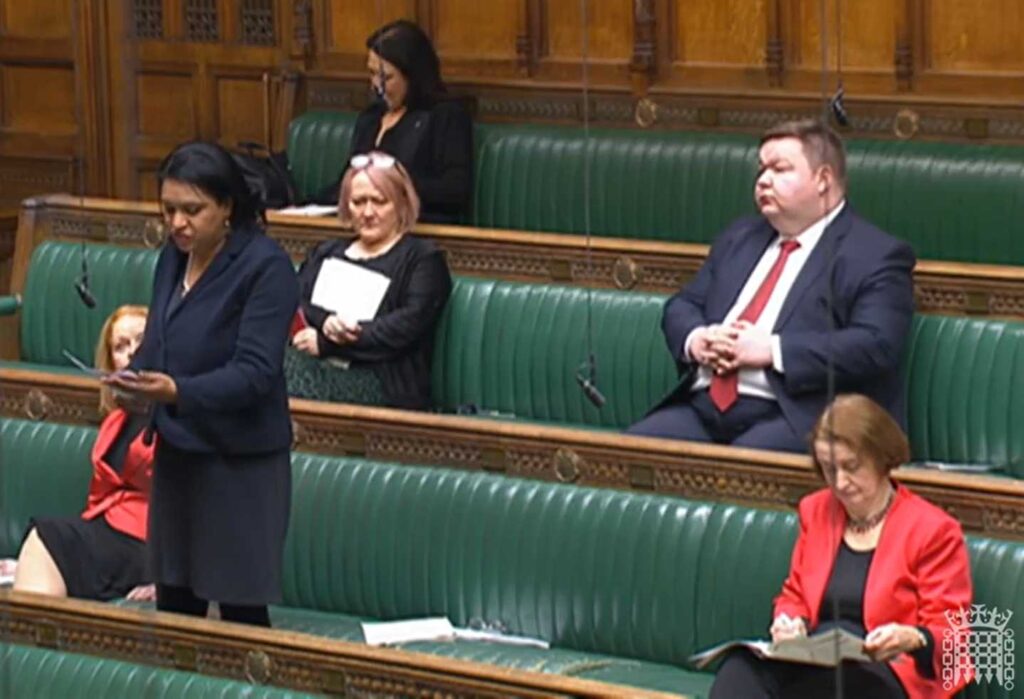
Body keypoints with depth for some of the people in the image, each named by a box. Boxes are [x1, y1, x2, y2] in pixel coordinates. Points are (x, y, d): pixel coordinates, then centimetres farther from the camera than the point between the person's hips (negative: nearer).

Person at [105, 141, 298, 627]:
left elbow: (255, 371, -21)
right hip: (177, 450, 7)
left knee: (240, 607, -3)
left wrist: (178, 391, -35)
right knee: (174, 605, 10)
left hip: (240, 459, -7)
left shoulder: (266, 267, -14)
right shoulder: (173, 259, 8)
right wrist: (135, 378, -9)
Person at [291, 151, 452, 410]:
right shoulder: (326, 253, 31)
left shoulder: (422, 258, 13)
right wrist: (325, 322, -11)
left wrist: (325, 343, -8)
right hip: (316, 367, 5)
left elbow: (409, 324, -3)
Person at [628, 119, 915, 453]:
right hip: (705, 405, 6)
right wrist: (696, 339, -1)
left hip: (795, 417, -6)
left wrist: (772, 350, -16)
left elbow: (875, 346, -13)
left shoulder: (874, 257, 1)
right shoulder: (740, 238, 24)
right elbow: (682, 306, 23)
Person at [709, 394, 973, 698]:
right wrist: (789, 622, 2)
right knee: (741, 668, -34)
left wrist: (912, 639, -24)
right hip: (811, 664, 5)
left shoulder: (932, 530, 2)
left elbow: (950, 634, 0)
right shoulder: (816, 511, 20)